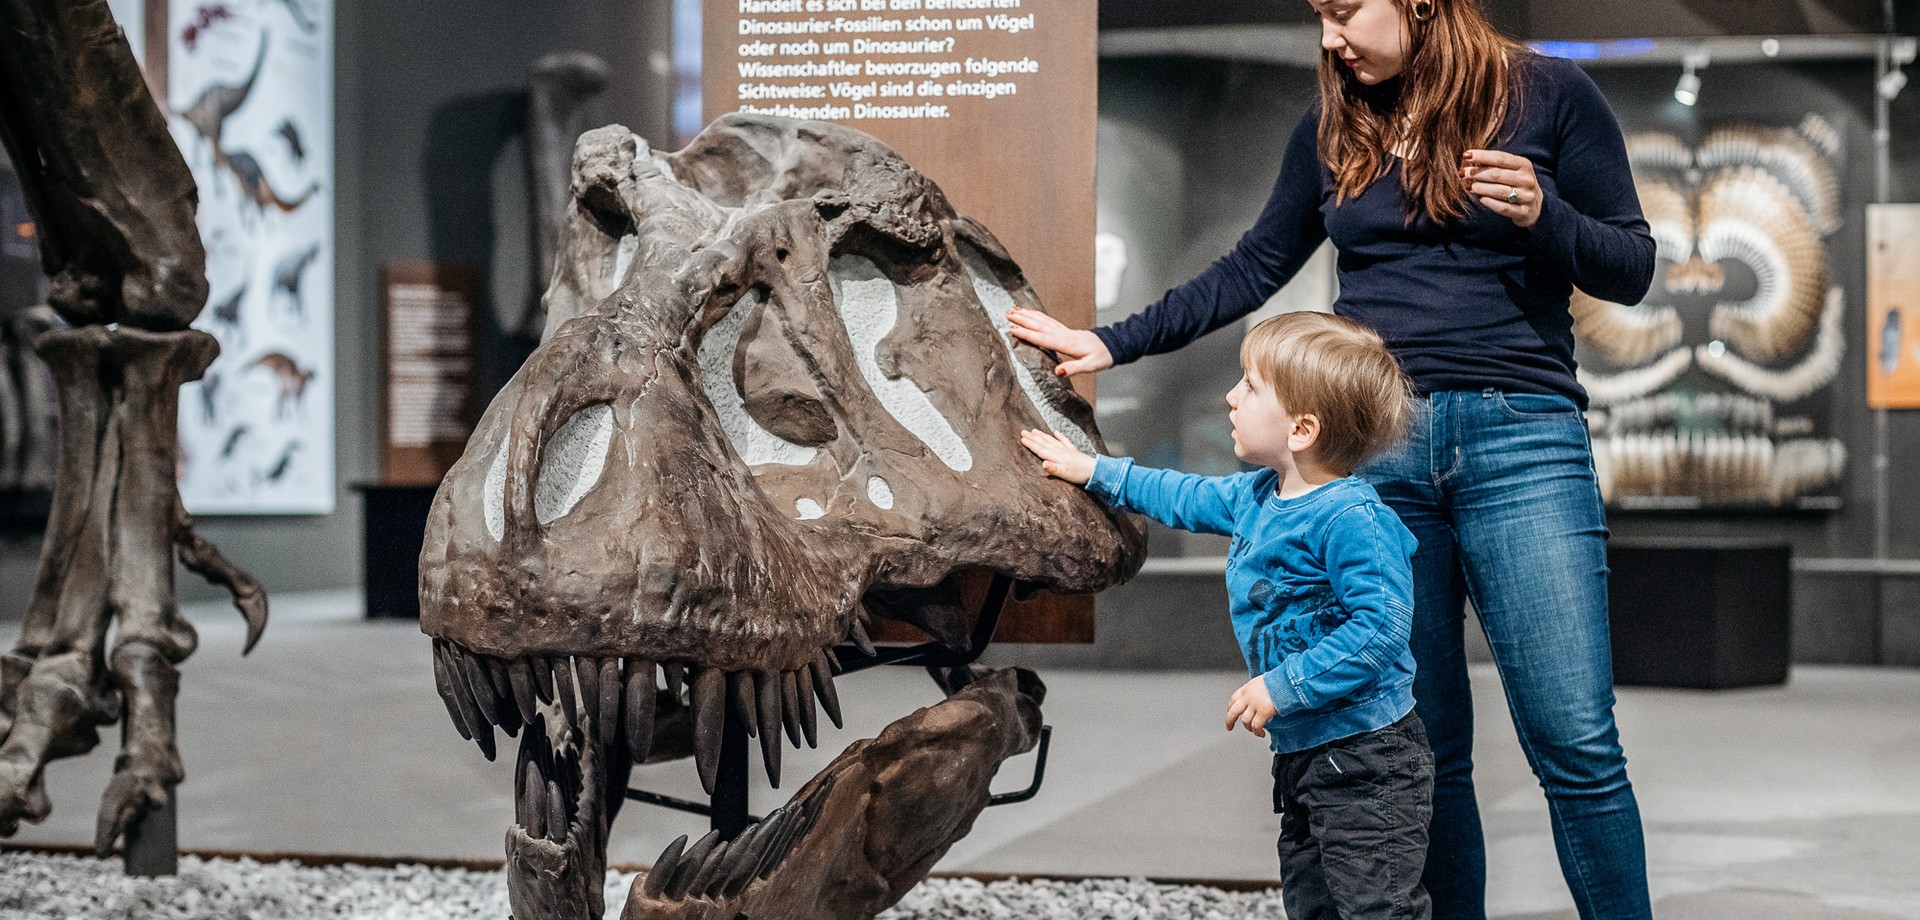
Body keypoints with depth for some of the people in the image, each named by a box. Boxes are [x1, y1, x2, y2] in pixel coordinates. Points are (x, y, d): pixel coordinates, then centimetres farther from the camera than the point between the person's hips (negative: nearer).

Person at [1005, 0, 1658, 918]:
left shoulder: (1548, 94, 2)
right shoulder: (1335, 125, 14)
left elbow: (1631, 268, 4)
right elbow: (1253, 270, 22)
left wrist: (1541, 215, -14)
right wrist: (1114, 343, 19)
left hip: (1522, 439, -3)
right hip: (1375, 446, 3)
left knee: (1574, 740, -8)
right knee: (1422, 746, 4)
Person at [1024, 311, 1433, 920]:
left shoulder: (1349, 519, -21)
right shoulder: (1256, 497, 10)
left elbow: (1380, 625, -28)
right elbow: (1188, 499, 30)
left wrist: (1284, 687, -25)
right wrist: (1092, 471, 36)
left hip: (1366, 756, -10)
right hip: (1300, 755, 10)